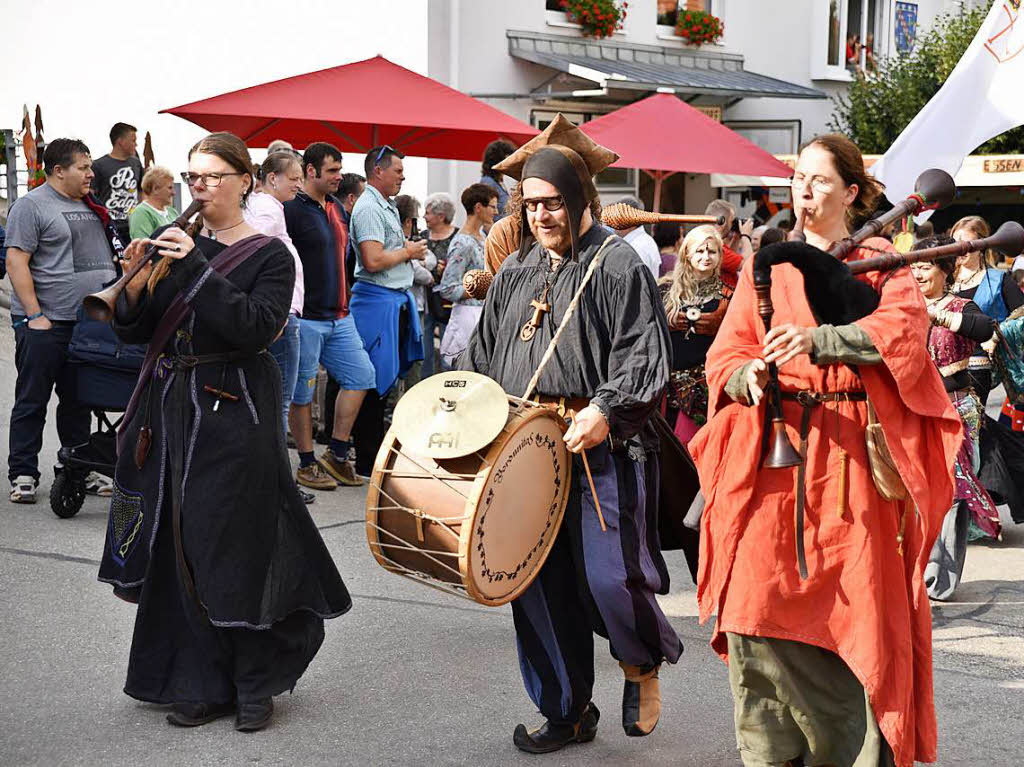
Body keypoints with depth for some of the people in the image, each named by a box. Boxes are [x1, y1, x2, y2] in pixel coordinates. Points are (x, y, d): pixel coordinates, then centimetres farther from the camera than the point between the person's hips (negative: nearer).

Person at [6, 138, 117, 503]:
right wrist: (35, 315, -18)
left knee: (79, 401, 13)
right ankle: (23, 474, 6)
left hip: (89, 323, 7)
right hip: (45, 324, -7)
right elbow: (16, 262, -13)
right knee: (32, 401, 1)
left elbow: (104, 260, 25)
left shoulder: (90, 206, 15)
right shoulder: (32, 205, -7)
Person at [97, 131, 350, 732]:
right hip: (171, 408, 5)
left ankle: (254, 685, 11)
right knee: (180, 551, 6)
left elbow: (257, 328, -18)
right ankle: (198, 683, 16)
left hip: (234, 413, -4)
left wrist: (196, 269, -22)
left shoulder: (268, 255, -2)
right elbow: (133, 332, 8)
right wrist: (137, 283, -11)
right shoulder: (174, 245, 10)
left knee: (239, 547, -2)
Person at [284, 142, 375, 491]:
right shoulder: (291, 210, -12)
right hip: (305, 319, -8)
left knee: (361, 375, 5)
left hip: (339, 317, 8)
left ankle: (336, 454, 14)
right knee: (302, 393, 2)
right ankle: (307, 465, 12)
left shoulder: (336, 208, 14)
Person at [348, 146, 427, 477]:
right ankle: (368, 462, 0)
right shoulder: (368, 208, -14)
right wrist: (408, 252, -9)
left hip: (397, 299, 10)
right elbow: (373, 260, -24)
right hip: (377, 300, -10)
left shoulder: (387, 207, 18)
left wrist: (412, 250, 9)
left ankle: (378, 452, 21)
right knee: (374, 385, -5)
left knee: (387, 379, 13)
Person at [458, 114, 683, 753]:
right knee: (540, 582, 7)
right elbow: (484, 351, 24)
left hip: (599, 450, -6)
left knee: (607, 576, -11)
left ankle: (643, 662, 21)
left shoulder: (618, 263, -3)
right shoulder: (517, 271, 17)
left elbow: (644, 355, -10)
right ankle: (567, 712, 20)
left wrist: (606, 410, -23)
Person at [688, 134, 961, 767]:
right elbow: (726, 355, 6)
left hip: (848, 456, -2)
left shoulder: (879, 260, 7)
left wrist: (817, 340, -27)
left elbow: (905, 325, -14)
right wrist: (748, 376, -17)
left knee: (853, 610, -2)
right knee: (761, 601, -4)